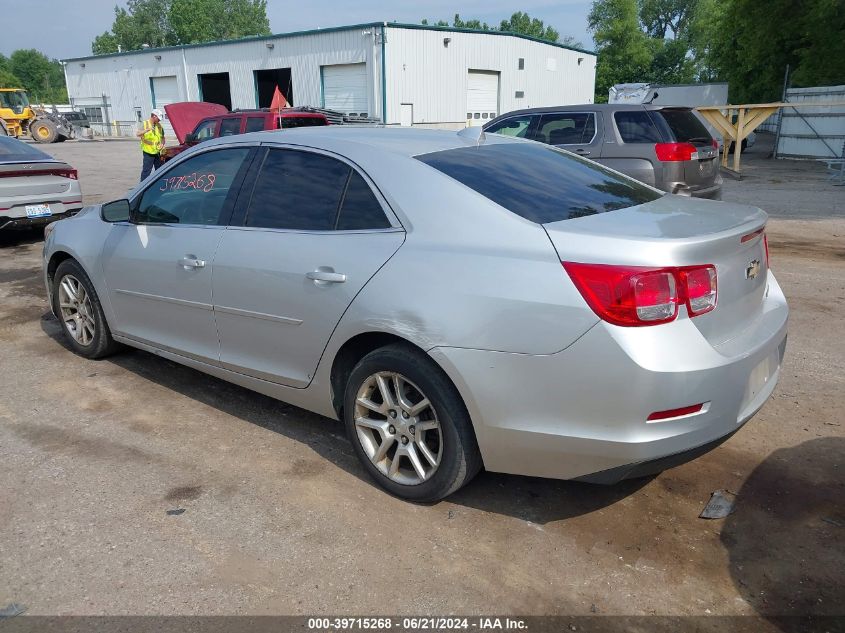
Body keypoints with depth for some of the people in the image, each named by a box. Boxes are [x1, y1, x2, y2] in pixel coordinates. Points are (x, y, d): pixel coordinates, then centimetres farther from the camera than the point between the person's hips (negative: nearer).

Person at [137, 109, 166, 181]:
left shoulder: (159, 126, 11)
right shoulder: (144, 124, -3)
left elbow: (162, 137, 18)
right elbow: (137, 134, -15)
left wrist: (162, 143, -5)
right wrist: (147, 130, -33)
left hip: (158, 152, 5)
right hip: (148, 152, -5)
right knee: (146, 170, -7)